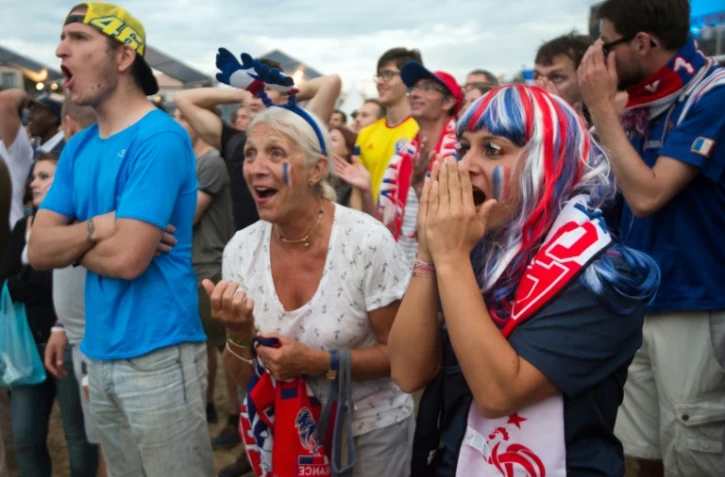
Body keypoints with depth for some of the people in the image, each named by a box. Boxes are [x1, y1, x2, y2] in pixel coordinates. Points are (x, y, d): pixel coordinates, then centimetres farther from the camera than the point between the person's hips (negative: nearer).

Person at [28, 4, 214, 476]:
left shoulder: (160, 138, -15)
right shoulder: (78, 148, 9)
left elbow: (127, 258, -22)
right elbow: (38, 250, 3)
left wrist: (71, 242, -3)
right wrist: (98, 228, -14)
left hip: (157, 352, -7)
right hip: (101, 352, 8)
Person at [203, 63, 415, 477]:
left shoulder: (368, 241, -21)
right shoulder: (241, 249, -9)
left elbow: (401, 353, -12)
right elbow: (246, 379, -2)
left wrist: (319, 362, -25)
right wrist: (239, 334, -22)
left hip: (371, 431, -3)